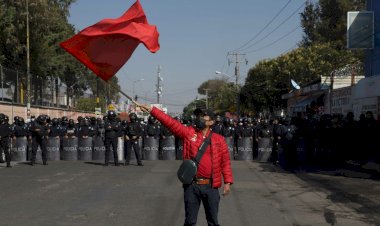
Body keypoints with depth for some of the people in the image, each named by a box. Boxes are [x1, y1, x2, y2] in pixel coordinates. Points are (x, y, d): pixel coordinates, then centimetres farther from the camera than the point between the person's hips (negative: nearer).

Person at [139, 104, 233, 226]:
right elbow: (170, 122, -6)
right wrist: (151, 110, -14)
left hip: (211, 186, 0)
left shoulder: (219, 139, 3)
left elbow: (225, 162, 6)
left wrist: (228, 182, 0)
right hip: (191, 185, 0)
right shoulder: (189, 132, 2)